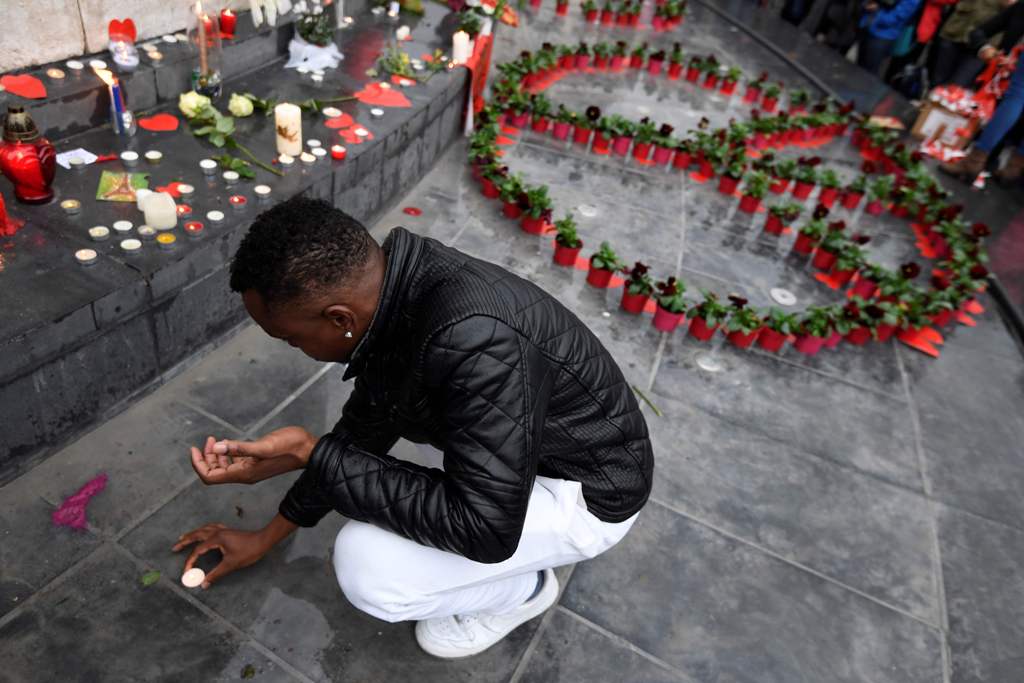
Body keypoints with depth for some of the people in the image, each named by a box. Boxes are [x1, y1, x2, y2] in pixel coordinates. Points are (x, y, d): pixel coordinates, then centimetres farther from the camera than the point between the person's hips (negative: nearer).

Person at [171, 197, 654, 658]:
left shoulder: (475, 341, -38)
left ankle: (522, 589, 8)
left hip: (585, 490, -7)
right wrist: (267, 536, 14)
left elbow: (485, 531, -32)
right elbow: (365, 427, 4)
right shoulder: (388, 291, -9)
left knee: (366, 567, -22)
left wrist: (308, 454, -29)